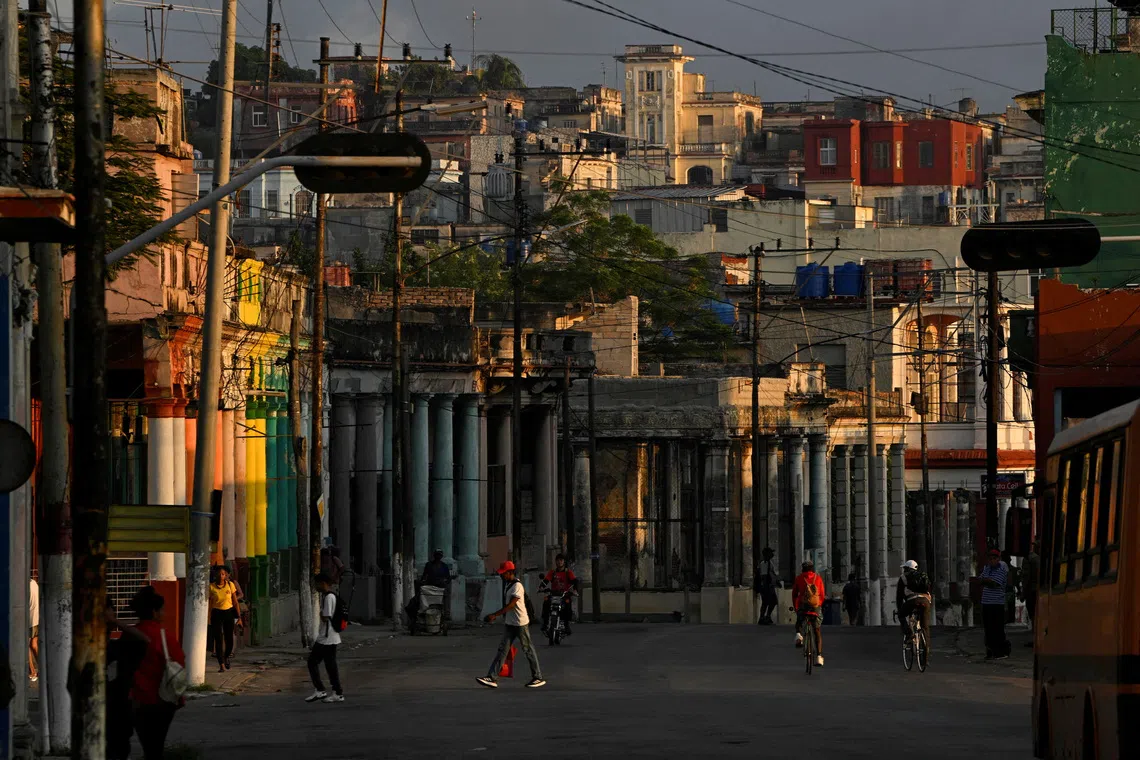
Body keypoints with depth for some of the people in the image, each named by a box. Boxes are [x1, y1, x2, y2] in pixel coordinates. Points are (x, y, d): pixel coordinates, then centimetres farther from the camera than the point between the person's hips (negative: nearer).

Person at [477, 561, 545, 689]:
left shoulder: (517, 586, -18)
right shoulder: (507, 584, 11)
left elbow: (511, 605, -26)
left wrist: (495, 615, -30)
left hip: (521, 623, -9)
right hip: (509, 624, 9)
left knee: (528, 650, 2)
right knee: (502, 649, 2)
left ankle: (538, 678, 13)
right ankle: (492, 678, -4)